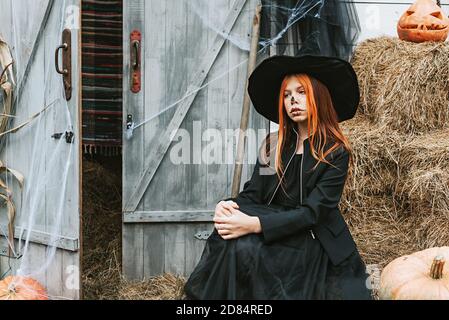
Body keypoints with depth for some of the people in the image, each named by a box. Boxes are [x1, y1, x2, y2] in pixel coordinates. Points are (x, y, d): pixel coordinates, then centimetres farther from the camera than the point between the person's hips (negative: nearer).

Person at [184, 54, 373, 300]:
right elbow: (252, 194, 5)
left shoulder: (336, 152, -5)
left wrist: (255, 224, -29)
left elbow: (312, 212, -15)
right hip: (272, 233, 4)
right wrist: (229, 206, -21)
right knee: (228, 242, -28)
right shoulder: (273, 144, 10)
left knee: (244, 248, -30)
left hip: (313, 242, -4)